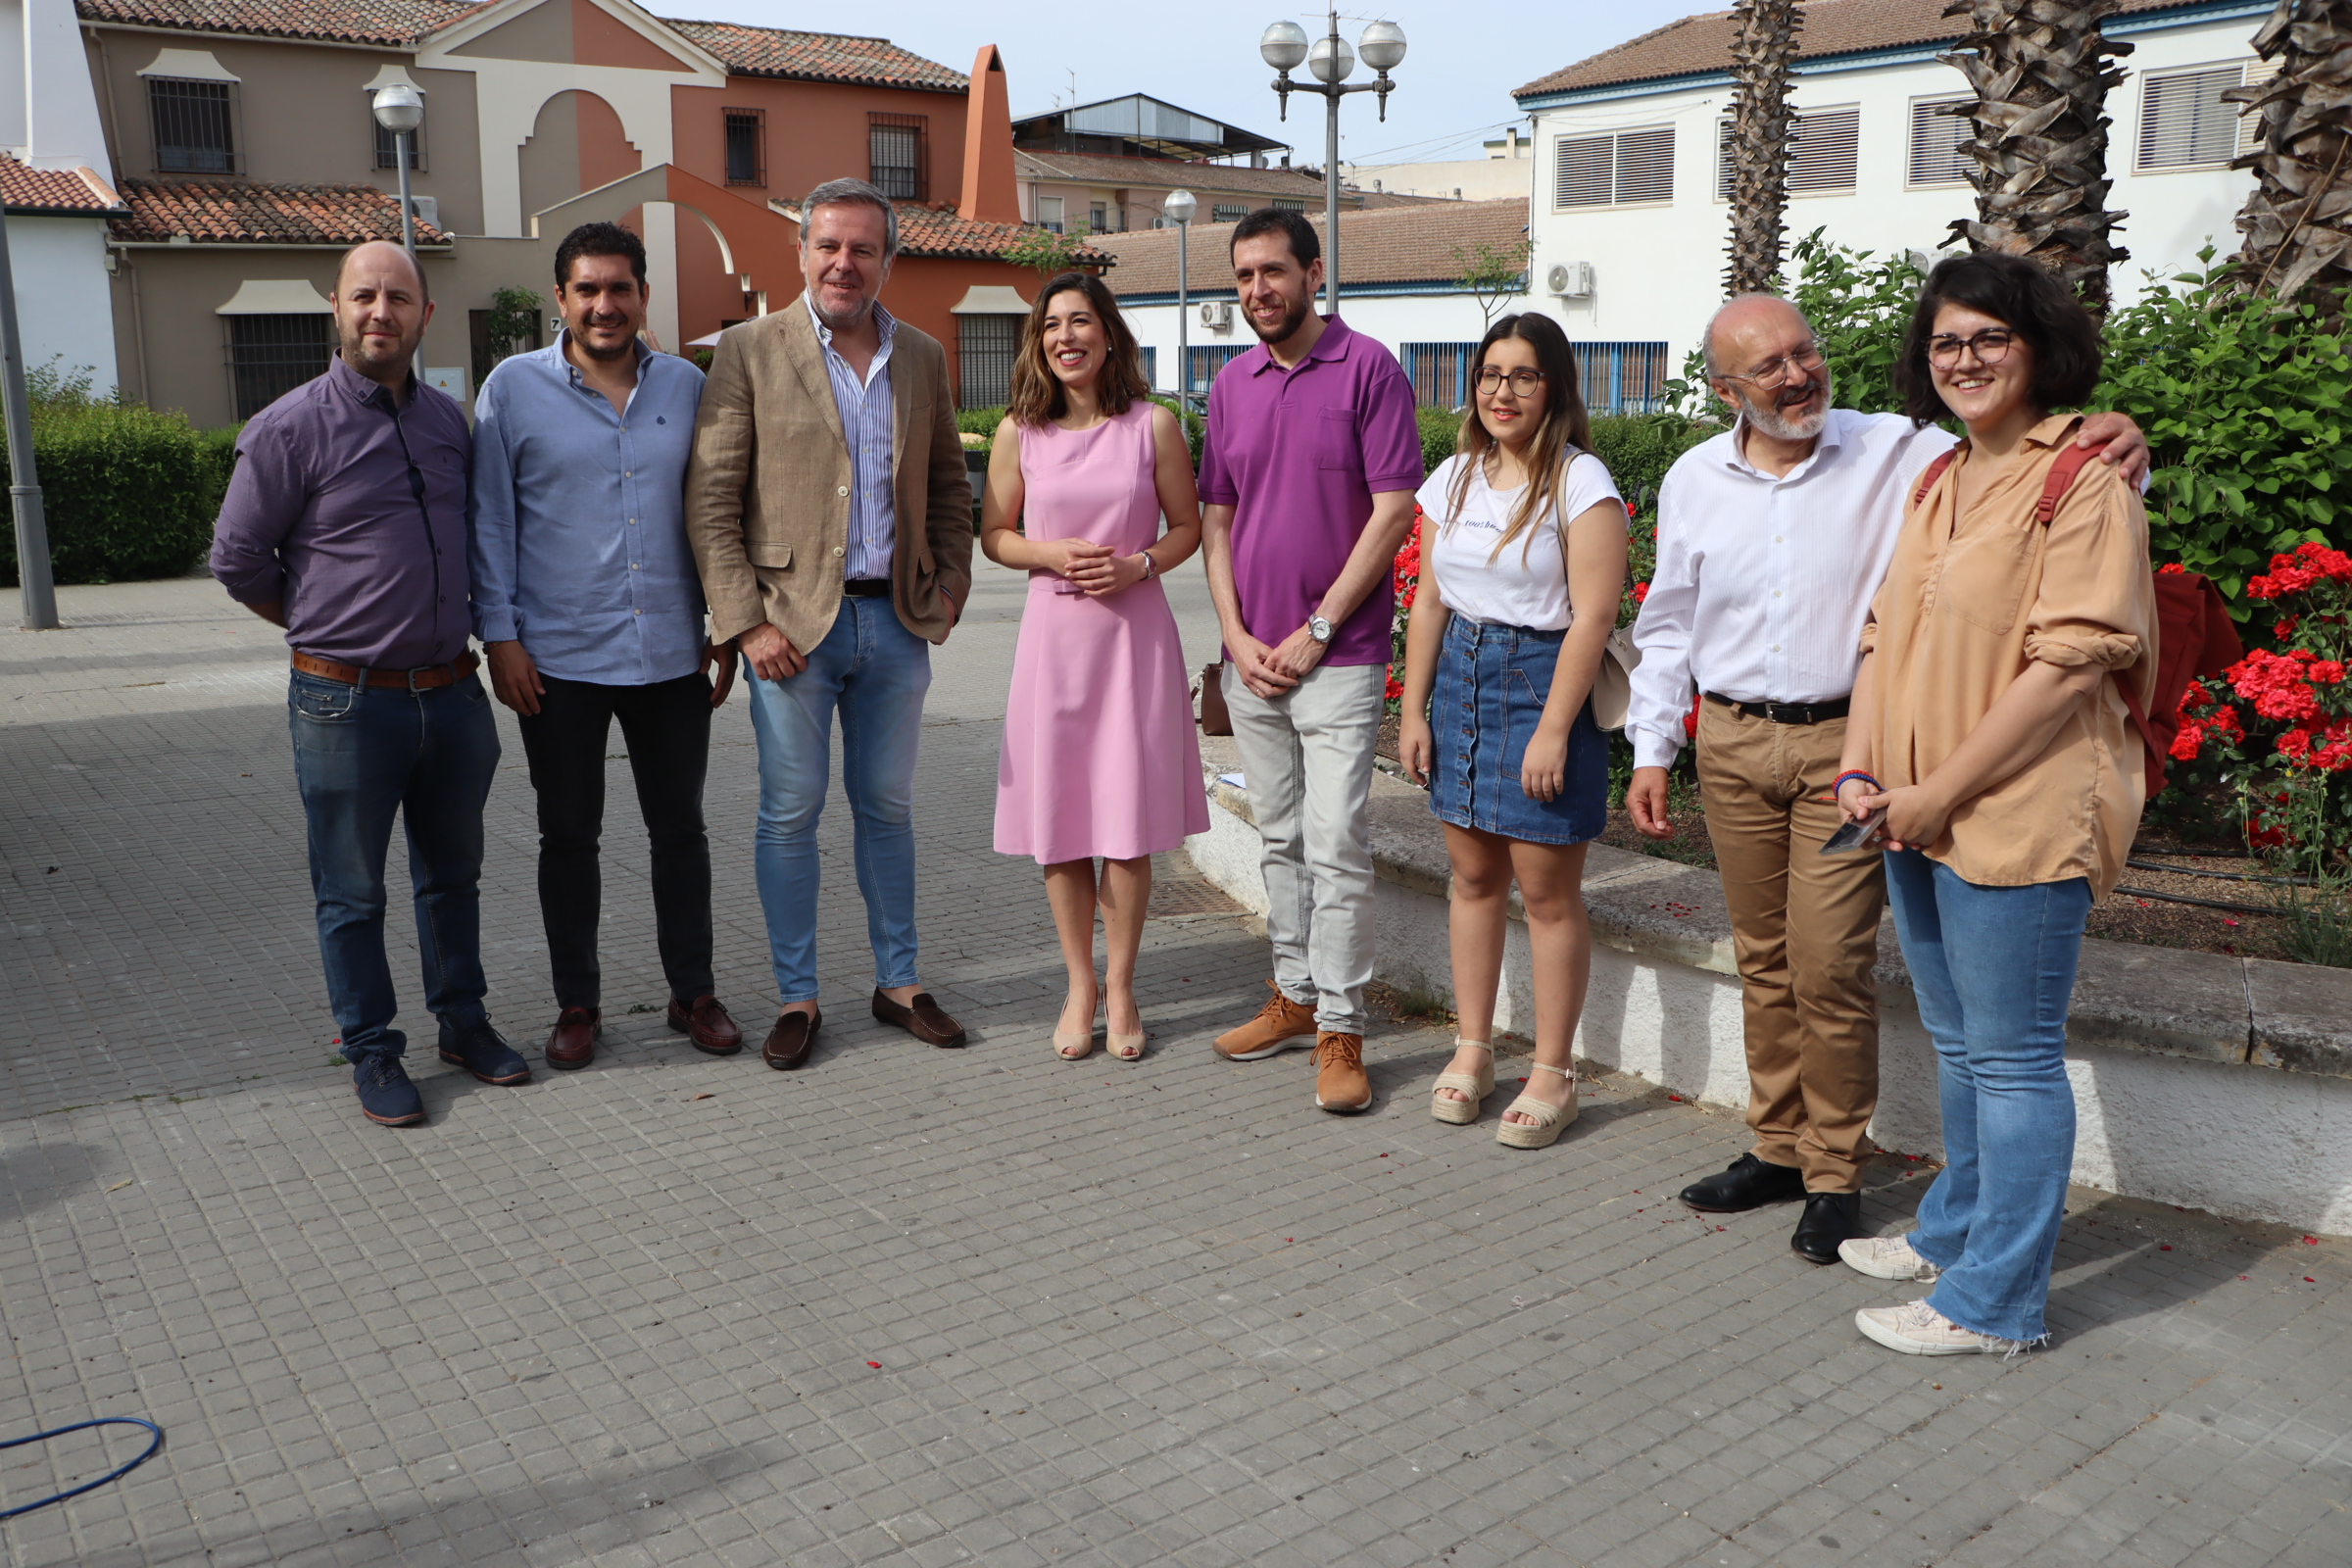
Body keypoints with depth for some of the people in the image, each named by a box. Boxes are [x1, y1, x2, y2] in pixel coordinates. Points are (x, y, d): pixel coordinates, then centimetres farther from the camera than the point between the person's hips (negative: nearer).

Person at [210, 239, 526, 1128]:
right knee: (351, 894, 6)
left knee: (452, 875, 15)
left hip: (450, 688, 5)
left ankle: (463, 1022, 29)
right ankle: (373, 1053, 18)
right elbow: (237, 560, -2)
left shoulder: (447, 419, 8)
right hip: (346, 703, -4)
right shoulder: (289, 430, -9)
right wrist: (327, 629, 6)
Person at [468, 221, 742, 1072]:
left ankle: (693, 992, 23)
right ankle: (576, 1004, 21)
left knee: (680, 826, 10)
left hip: (671, 654, 2)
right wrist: (499, 635, -5)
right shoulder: (513, 388, 0)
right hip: (559, 658, -2)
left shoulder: (686, 386, 6)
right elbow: (489, 521, 1)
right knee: (568, 835, 7)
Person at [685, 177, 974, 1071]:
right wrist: (746, 622, -12)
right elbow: (710, 500, -5)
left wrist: (951, 583, 5)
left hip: (897, 620, 3)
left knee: (887, 808, 12)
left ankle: (899, 983, 24)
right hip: (793, 623, -3)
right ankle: (797, 998, 17)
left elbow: (948, 485, 19)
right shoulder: (750, 351, -2)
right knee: (790, 814, 4)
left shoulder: (923, 359, 10)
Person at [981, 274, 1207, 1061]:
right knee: (1059, 818, 4)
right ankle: (1080, 985, 20)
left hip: (1133, 630, -1)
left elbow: (1187, 527, 6)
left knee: (1128, 820, 0)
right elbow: (994, 534, 10)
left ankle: (1121, 987, 16)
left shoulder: (1153, 425, 0)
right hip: (1053, 632, 2)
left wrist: (1136, 565, -12)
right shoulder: (1019, 433, 3)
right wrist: (1053, 554, -9)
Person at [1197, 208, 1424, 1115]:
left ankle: (1340, 1031, 3)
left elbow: (1393, 512, -10)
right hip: (1251, 657, 6)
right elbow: (1216, 519, 13)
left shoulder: (1368, 371, -5)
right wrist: (1237, 635, -1)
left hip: (1338, 658, -5)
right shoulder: (1232, 385, 11)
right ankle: (1296, 996, 26)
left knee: (1337, 846, -5)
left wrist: (1315, 631, -12)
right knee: (1279, 838, 13)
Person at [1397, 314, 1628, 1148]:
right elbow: (1430, 599, 12)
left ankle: (1552, 1074, 11)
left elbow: (1591, 616, -14)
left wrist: (1553, 730, -18)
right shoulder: (1455, 477, 10)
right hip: (1460, 674, 6)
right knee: (1473, 874, 12)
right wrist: (1413, 710, 8)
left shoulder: (1581, 483, -9)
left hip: (1544, 678, -6)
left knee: (1547, 889, 0)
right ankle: (1472, 1048, 24)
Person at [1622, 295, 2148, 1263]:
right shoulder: (1694, 481, 5)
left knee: (1829, 966, -4)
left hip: (1849, 744, -3)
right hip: (1733, 745, 4)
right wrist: (1651, 751, 11)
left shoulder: (1897, 454, -5)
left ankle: (1836, 1175, 13)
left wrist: (2116, 455, -32)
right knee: (1764, 960, 13)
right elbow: (1668, 628, 13)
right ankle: (1778, 1148, 28)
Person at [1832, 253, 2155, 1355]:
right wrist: (1862, 768, 0)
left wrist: (1942, 792, -17)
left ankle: (1993, 1301, 13)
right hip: (1917, 815, 8)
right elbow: (1888, 631, 15)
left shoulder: (2083, 478, -10)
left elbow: (2073, 658, -18)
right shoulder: (1938, 479, 16)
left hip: (2020, 816, -8)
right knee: (1957, 1043, 21)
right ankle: (1954, 1231, 38)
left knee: (2011, 1056, 2)